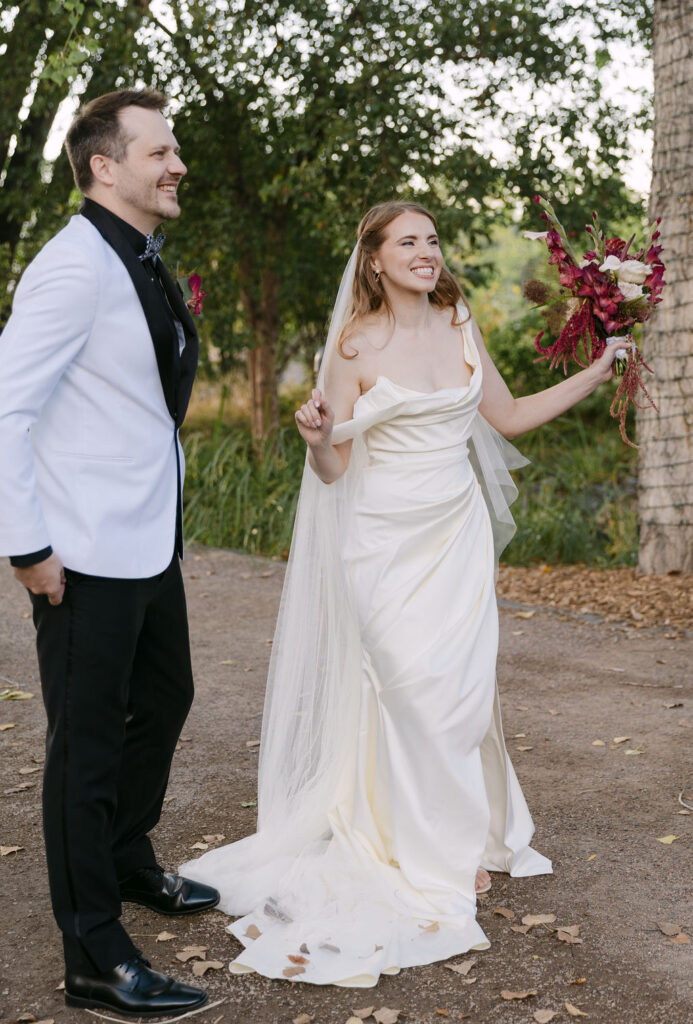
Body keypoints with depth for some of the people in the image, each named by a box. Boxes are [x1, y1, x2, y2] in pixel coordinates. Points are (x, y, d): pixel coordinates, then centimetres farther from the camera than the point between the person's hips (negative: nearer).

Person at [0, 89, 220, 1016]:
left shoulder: (145, 266, 11)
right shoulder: (76, 267, -18)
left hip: (150, 547, 10)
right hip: (87, 559, -10)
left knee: (164, 702, 23)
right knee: (89, 744, 1)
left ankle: (129, 863, 46)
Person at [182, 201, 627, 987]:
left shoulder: (460, 327, 7)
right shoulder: (355, 344, -7)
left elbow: (507, 417, 18)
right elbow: (333, 466, -6)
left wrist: (595, 375, 13)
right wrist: (316, 436, -28)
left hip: (458, 533, 4)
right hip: (386, 539, -4)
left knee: (462, 687, 3)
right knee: (413, 690, -3)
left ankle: (467, 839, 23)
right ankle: (428, 854, 16)